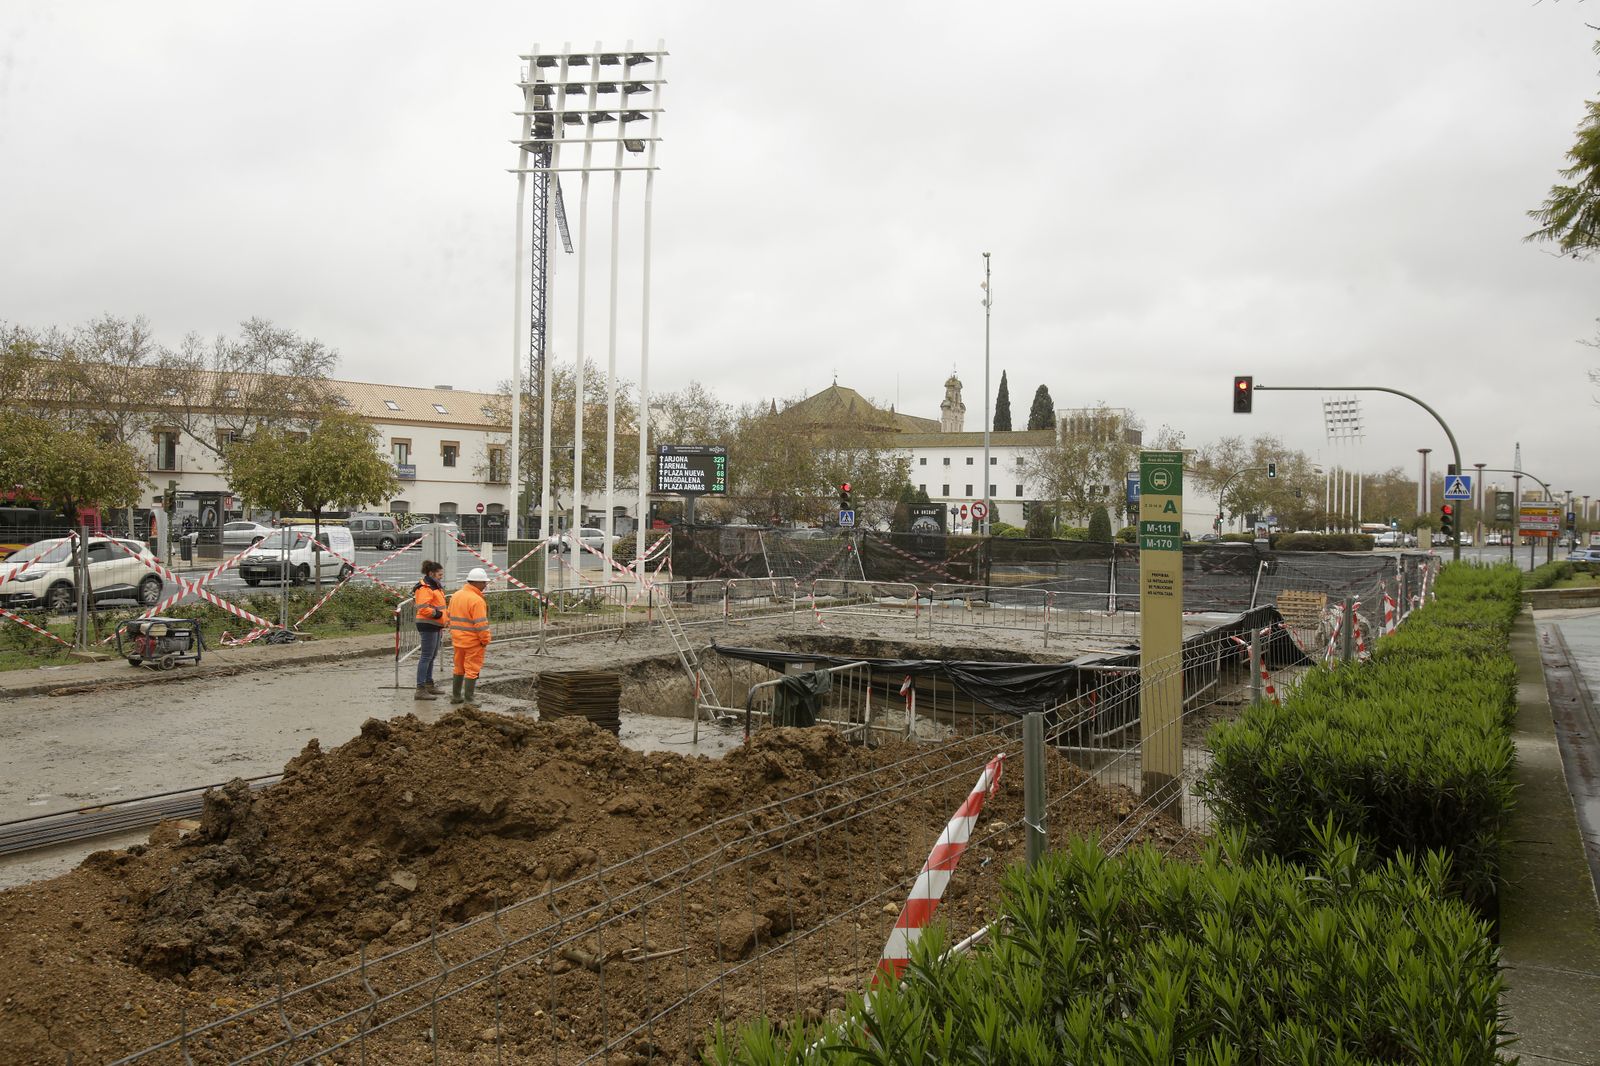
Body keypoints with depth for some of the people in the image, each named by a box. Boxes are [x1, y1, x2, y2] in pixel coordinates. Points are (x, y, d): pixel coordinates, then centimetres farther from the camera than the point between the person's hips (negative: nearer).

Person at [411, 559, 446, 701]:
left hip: (435, 626, 10)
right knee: (426, 656, -9)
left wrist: (441, 625, 24)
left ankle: (429, 685, 28)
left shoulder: (434, 586, 17)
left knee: (432, 656, 17)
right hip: (428, 626, -10)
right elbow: (423, 608, -26)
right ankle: (420, 689, -7)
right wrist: (437, 614, -19)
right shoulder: (425, 588, -16)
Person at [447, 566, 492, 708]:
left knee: (459, 668, 21)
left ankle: (455, 696, 30)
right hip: (473, 641, -8)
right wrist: (485, 640, -11)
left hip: (457, 639, 8)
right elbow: (481, 624, -22)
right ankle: (468, 701, 3)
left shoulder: (456, 595, 7)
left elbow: (449, 615, 14)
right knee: (472, 670, 1)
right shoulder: (476, 600, -21)